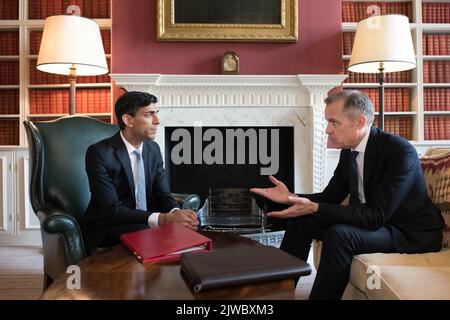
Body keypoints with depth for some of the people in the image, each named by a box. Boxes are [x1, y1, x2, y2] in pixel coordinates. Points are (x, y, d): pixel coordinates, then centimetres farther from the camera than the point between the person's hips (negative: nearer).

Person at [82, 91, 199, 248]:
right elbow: (112, 210, -24)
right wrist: (162, 219, -34)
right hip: (106, 228, -6)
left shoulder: (153, 148, 3)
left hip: (145, 221, 6)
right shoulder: (99, 153, -18)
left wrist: (176, 212, -22)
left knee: (184, 228, -18)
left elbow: (163, 194, 2)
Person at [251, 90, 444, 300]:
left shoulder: (400, 151, -25)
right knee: (300, 220, -1)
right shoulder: (348, 151, -1)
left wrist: (315, 208, -34)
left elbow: (376, 215, -29)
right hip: (371, 220, 8)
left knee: (339, 235, -32)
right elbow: (331, 196, 6)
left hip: (412, 232, -7)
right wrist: (291, 197, -12)